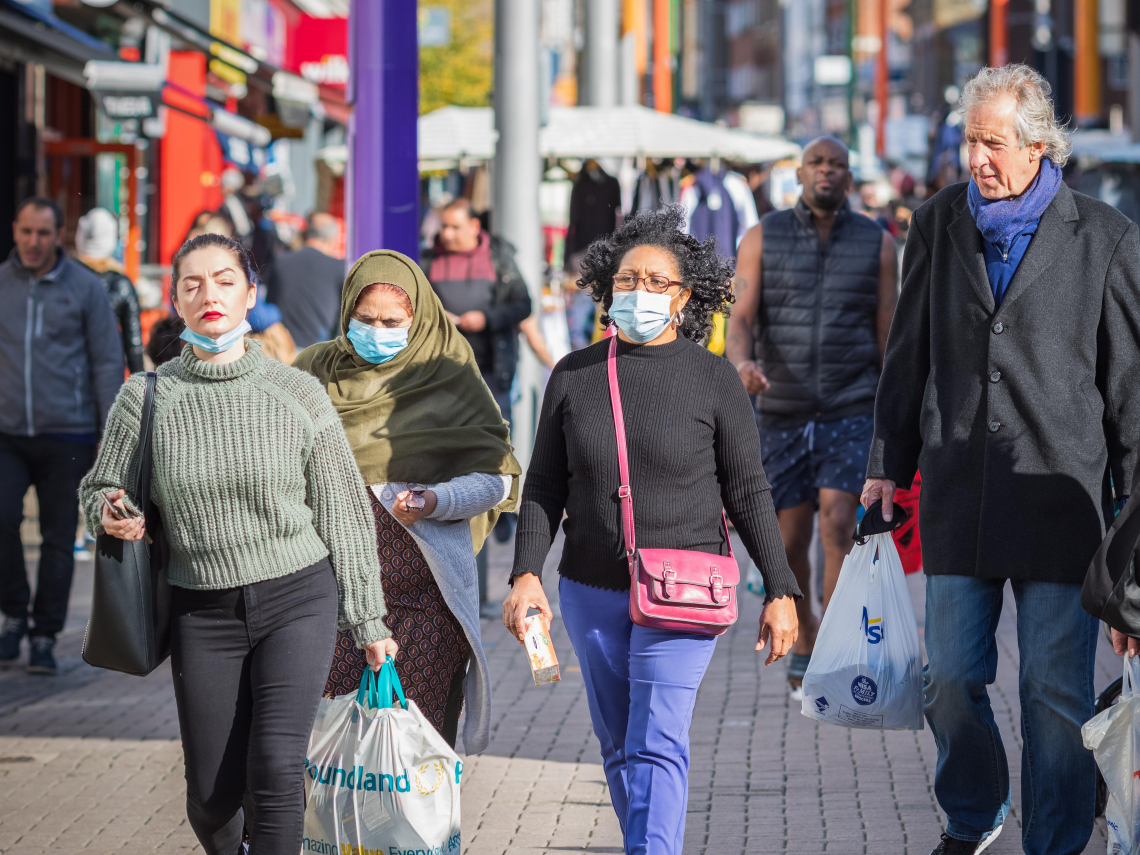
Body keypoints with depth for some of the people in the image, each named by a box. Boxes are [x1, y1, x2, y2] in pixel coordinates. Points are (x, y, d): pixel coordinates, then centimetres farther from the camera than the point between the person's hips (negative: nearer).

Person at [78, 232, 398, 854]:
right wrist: (110, 512, -14)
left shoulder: (298, 394, -2)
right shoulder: (146, 397, -1)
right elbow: (98, 489, 11)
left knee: (275, 767, -18)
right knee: (212, 794, 4)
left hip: (298, 598, -1)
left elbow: (343, 511, 4)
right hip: (203, 611, 1)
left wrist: (368, 621, 5)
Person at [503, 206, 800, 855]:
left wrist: (780, 591, -2)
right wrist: (527, 575, -6)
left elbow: (748, 492, 0)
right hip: (592, 589, 4)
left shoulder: (714, 379, -3)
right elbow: (545, 486, 6)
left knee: (657, 746, -14)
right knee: (620, 746, 12)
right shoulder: (575, 375, 4)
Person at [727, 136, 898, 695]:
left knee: (838, 525, -19)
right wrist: (743, 364, -29)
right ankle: (802, 648, 31)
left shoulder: (877, 244, 3)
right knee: (791, 544, 7)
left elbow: (889, 336, 6)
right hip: (782, 413, 1)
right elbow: (740, 321, -5)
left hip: (851, 412, -1)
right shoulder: (763, 239, 2)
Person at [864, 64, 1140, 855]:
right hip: (960, 494, 3)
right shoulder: (938, 225, 7)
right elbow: (909, 355, 14)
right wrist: (889, 466, 11)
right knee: (952, 678, 9)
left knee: (1057, 688, 0)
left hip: (1061, 498, -3)